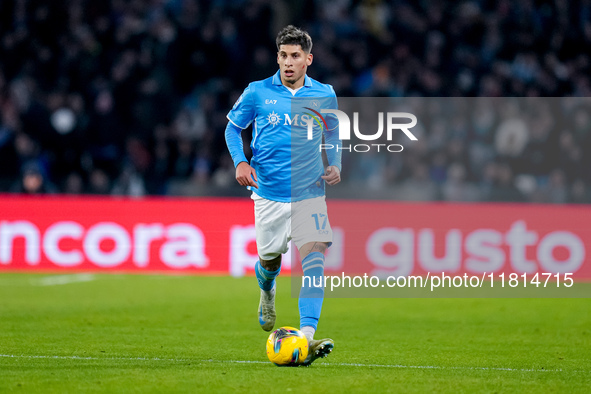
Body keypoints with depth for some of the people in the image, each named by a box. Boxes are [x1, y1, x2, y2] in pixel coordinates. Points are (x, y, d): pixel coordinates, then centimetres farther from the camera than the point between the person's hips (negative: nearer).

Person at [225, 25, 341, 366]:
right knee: (269, 259, 12)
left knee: (314, 258, -18)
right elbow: (234, 128, 12)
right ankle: (268, 292, 51)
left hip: (310, 193, 0)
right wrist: (240, 162, -6)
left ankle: (307, 337, -27)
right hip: (269, 194, 0)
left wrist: (335, 165, 2)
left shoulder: (324, 95, 4)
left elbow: (332, 134, 20)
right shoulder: (258, 92, 0)